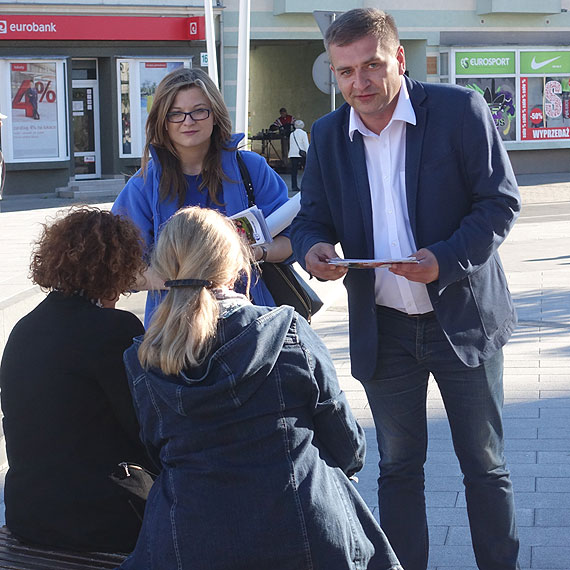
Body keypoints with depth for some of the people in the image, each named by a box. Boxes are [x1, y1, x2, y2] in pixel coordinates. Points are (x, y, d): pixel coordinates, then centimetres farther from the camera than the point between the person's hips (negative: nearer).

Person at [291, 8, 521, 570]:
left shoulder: (460, 109, -10)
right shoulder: (327, 135, 3)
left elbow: (500, 200, -10)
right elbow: (311, 217, 10)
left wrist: (446, 260, -25)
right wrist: (312, 248, -15)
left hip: (462, 318, -3)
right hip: (383, 330, 4)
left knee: (485, 466, 8)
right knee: (398, 467, 13)